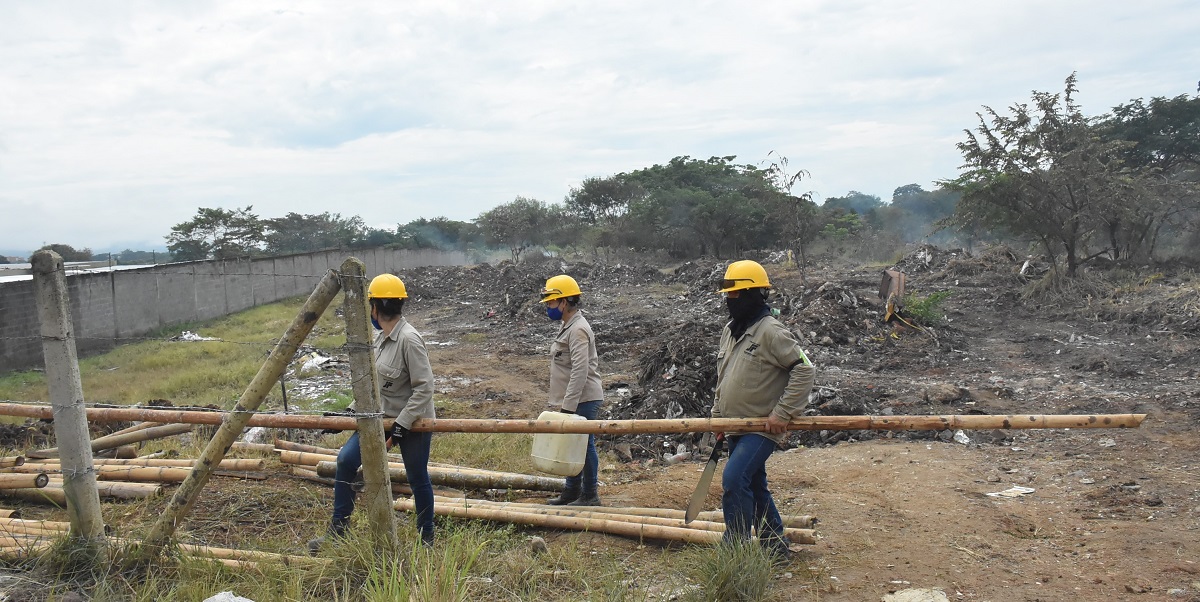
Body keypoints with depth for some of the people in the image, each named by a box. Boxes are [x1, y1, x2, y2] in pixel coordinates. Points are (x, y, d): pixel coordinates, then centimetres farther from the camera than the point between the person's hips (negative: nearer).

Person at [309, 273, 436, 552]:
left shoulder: (409, 339, -23)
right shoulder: (381, 337, 4)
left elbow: (424, 387, -24)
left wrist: (401, 425, -23)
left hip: (413, 421, -8)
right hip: (383, 415, 8)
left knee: (417, 477, 7)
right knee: (346, 459, -2)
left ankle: (427, 538, 28)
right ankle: (338, 529, 11)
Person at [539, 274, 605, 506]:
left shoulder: (578, 330, -18)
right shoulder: (569, 326, 15)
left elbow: (580, 371, -24)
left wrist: (568, 406, -25)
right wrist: (565, 404, 22)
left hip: (583, 400, -10)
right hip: (574, 401, 10)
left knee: (584, 445, -1)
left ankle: (590, 494, 10)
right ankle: (571, 491, 29)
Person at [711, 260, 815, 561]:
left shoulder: (771, 331, -17)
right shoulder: (730, 330, 11)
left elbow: (805, 370, -20)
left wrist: (782, 413, -21)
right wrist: (718, 415, 17)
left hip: (763, 427, -9)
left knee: (734, 479, -19)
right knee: (754, 486, 15)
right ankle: (776, 548, 29)